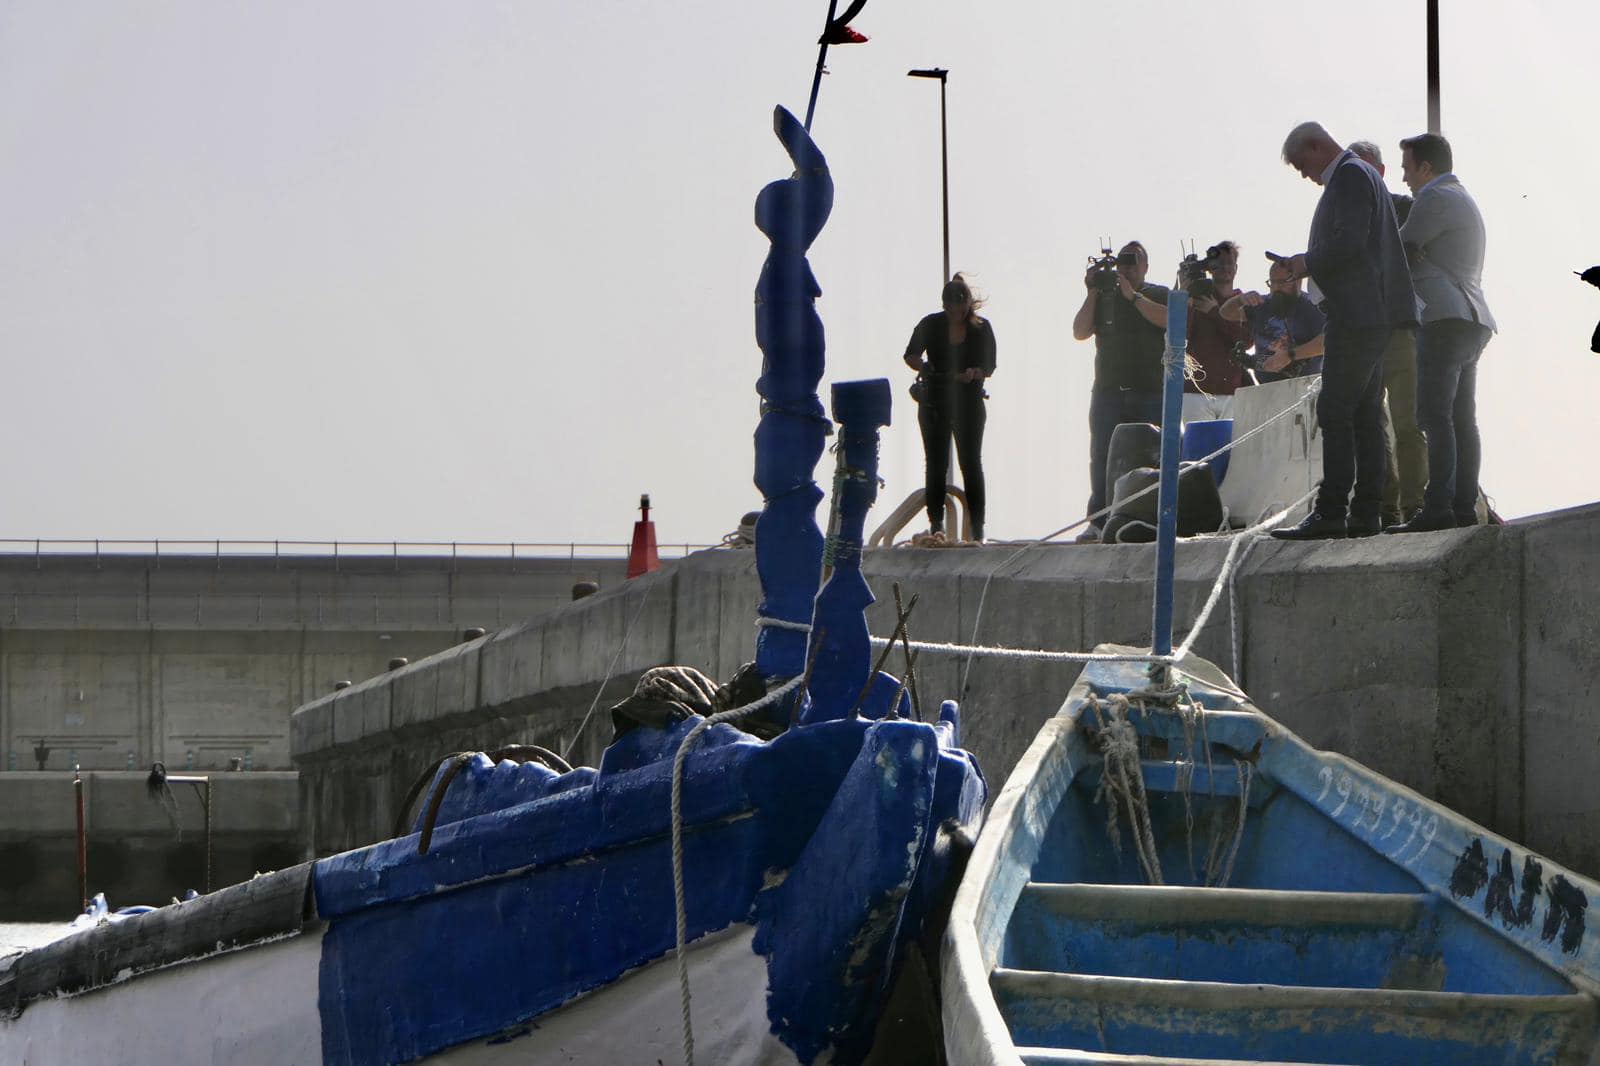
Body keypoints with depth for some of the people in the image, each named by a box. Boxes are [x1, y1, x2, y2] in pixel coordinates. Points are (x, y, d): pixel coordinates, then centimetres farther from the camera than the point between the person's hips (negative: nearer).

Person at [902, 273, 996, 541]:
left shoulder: (981, 328, -2)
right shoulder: (931, 325, -2)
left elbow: (989, 366, 1)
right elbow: (910, 355, 7)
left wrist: (974, 373, -21)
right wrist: (922, 366, -15)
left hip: (969, 401, -1)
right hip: (934, 402, 1)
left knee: (971, 461, -4)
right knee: (936, 463, 1)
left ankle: (977, 525, -2)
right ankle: (936, 523, 4)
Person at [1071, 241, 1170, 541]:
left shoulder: (1158, 295, 9)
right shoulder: (1104, 296, 15)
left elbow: (1168, 319, -12)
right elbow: (1080, 332, 6)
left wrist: (1133, 296, -11)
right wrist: (1092, 293, -1)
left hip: (1149, 394, -2)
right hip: (1108, 390, 2)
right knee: (1102, 457, -6)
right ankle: (1098, 522, -6)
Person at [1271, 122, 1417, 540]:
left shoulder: (1349, 176, -10)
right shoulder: (1364, 175, 23)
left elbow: (1349, 243, -21)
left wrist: (1308, 262, -8)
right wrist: (1314, 264, 15)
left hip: (1356, 315, -11)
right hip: (1372, 315, 11)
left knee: (1335, 412, -12)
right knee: (1365, 414, 8)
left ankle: (1331, 512, -16)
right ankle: (1366, 512, 7)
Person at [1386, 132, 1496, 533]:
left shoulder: (1436, 199, -7)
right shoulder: (1465, 201, 26)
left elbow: (1400, 250, -7)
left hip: (1446, 319, -10)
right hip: (1472, 322, 10)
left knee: (1435, 415, -15)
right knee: (1462, 418, 7)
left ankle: (1438, 507, -22)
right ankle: (1465, 507, 4)